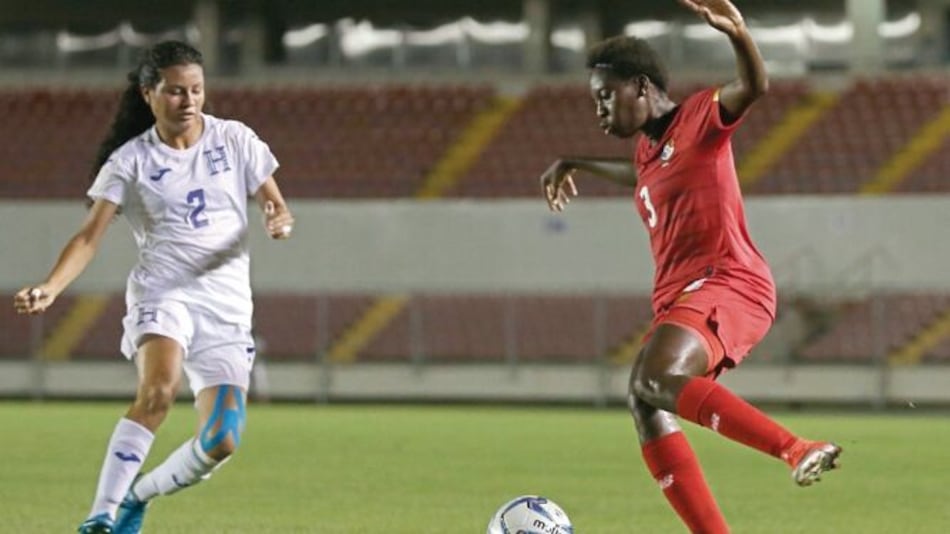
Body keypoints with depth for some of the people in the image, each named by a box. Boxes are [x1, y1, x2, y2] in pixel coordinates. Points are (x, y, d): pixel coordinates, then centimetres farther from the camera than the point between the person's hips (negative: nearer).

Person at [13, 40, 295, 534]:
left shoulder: (235, 140, 5)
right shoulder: (130, 160, 0)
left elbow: (276, 206, 10)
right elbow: (90, 234, -5)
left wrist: (280, 222, -16)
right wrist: (51, 287, -22)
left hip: (227, 307, 3)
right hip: (162, 294, -3)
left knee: (220, 441, -10)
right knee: (159, 388, -34)